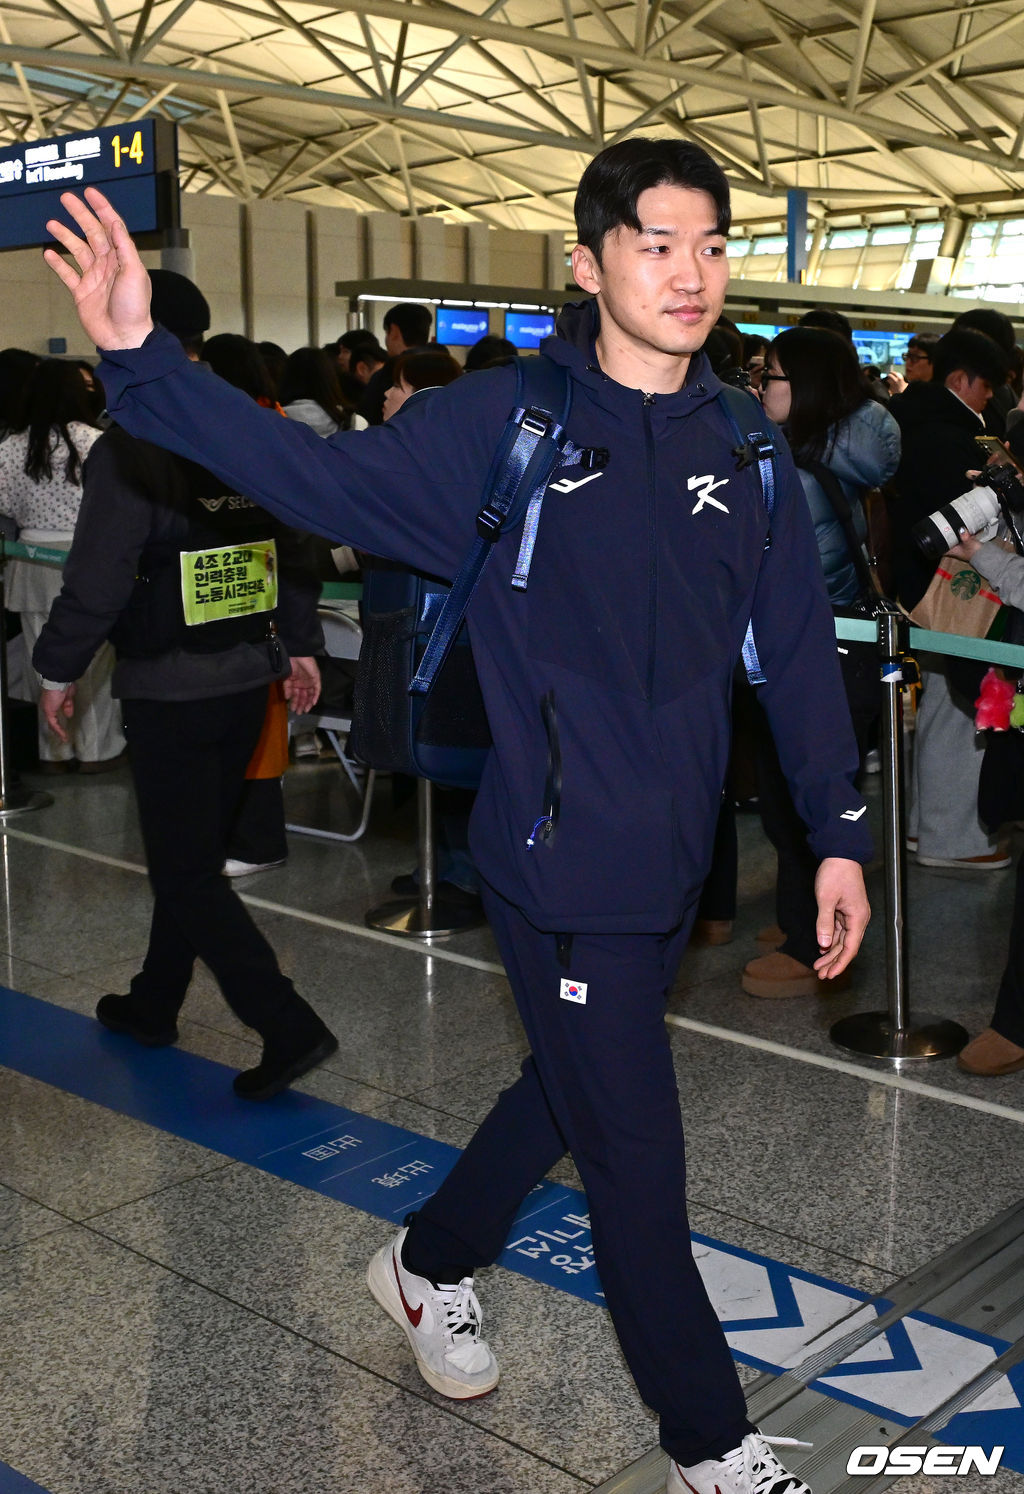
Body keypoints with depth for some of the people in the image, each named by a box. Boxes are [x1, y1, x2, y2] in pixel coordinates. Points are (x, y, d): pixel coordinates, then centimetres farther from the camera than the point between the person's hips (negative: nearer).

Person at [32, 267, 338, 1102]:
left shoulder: (130, 451, -14)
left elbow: (97, 577, -15)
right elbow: (293, 553, 11)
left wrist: (60, 666, -2)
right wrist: (301, 646, 19)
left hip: (168, 689, -7)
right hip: (247, 678, 7)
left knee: (187, 872, 0)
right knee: (195, 855, 19)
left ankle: (289, 1027, -7)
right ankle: (154, 1005, 34)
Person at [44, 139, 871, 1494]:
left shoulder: (747, 453, 2)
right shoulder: (501, 427, -11)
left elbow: (798, 651, 6)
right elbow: (316, 475, -13)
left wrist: (838, 834, 4)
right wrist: (139, 360, -23)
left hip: (677, 862, 6)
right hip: (563, 863, -6)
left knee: (578, 1090, 24)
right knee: (637, 1154, 5)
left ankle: (431, 1262, 51)